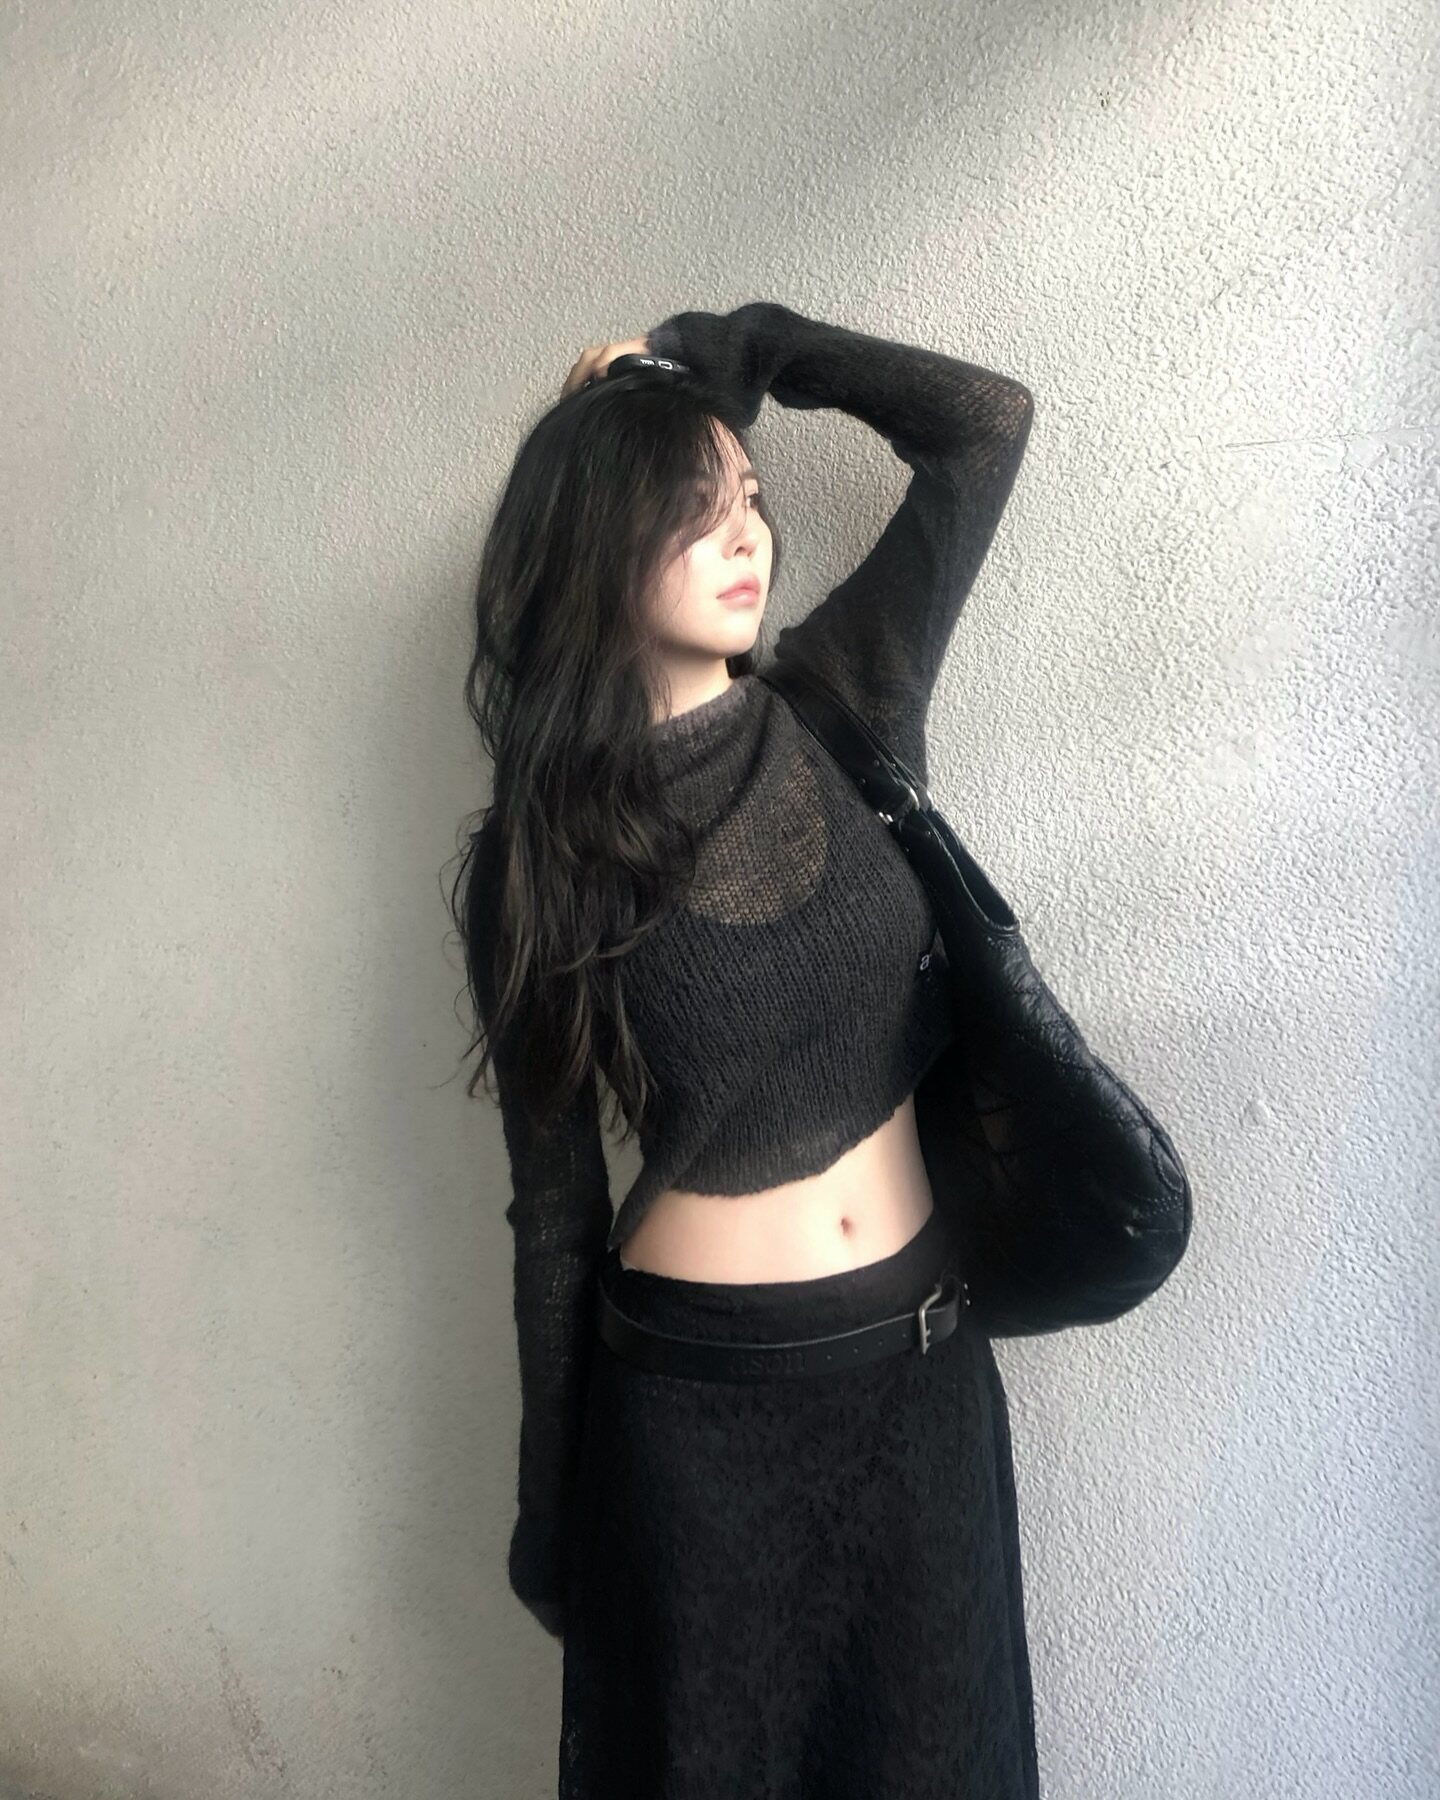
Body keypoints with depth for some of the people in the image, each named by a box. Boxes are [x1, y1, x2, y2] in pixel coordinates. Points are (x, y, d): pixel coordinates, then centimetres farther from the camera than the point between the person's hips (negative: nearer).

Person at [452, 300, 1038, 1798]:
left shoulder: (845, 704, -3)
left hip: (923, 1356, 3)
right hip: (697, 1392, -2)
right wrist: (553, 1506, 3)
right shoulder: (537, 861, -9)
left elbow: (986, 422, -8)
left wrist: (728, 344, -2)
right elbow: (555, 1204, -3)